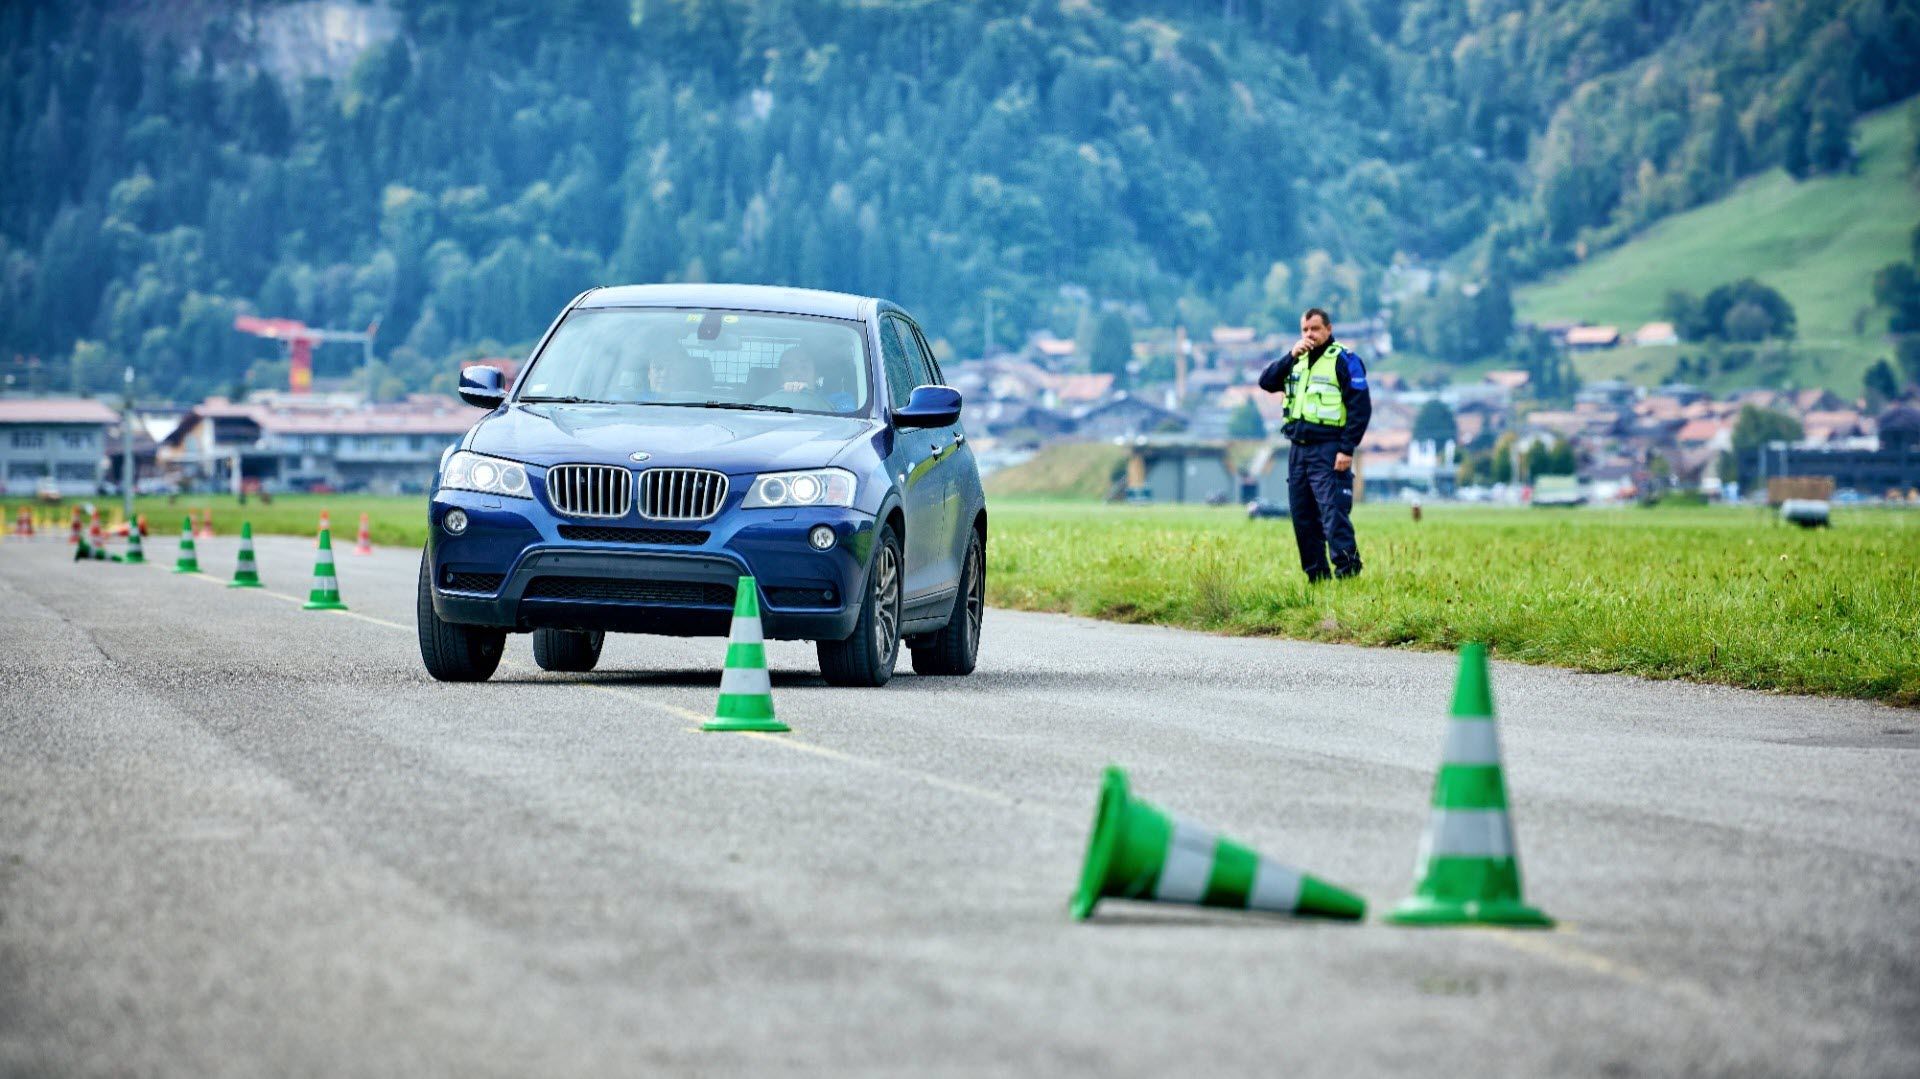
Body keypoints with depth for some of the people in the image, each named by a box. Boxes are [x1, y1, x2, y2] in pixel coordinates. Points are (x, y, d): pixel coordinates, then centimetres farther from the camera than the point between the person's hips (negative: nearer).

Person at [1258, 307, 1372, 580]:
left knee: (1333, 512, -15)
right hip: (1298, 450, 7)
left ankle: (1347, 568, -17)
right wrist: (1290, 357, -7)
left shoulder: (1344, 360, -5)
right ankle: (1316, 574, 14)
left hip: (1328, 451, -7)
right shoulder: (1297, 361, 17)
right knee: (1302, 515, 8)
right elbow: (1267, 383, 6)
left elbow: (1360, 407, -10)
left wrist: (1347, 449, -17)